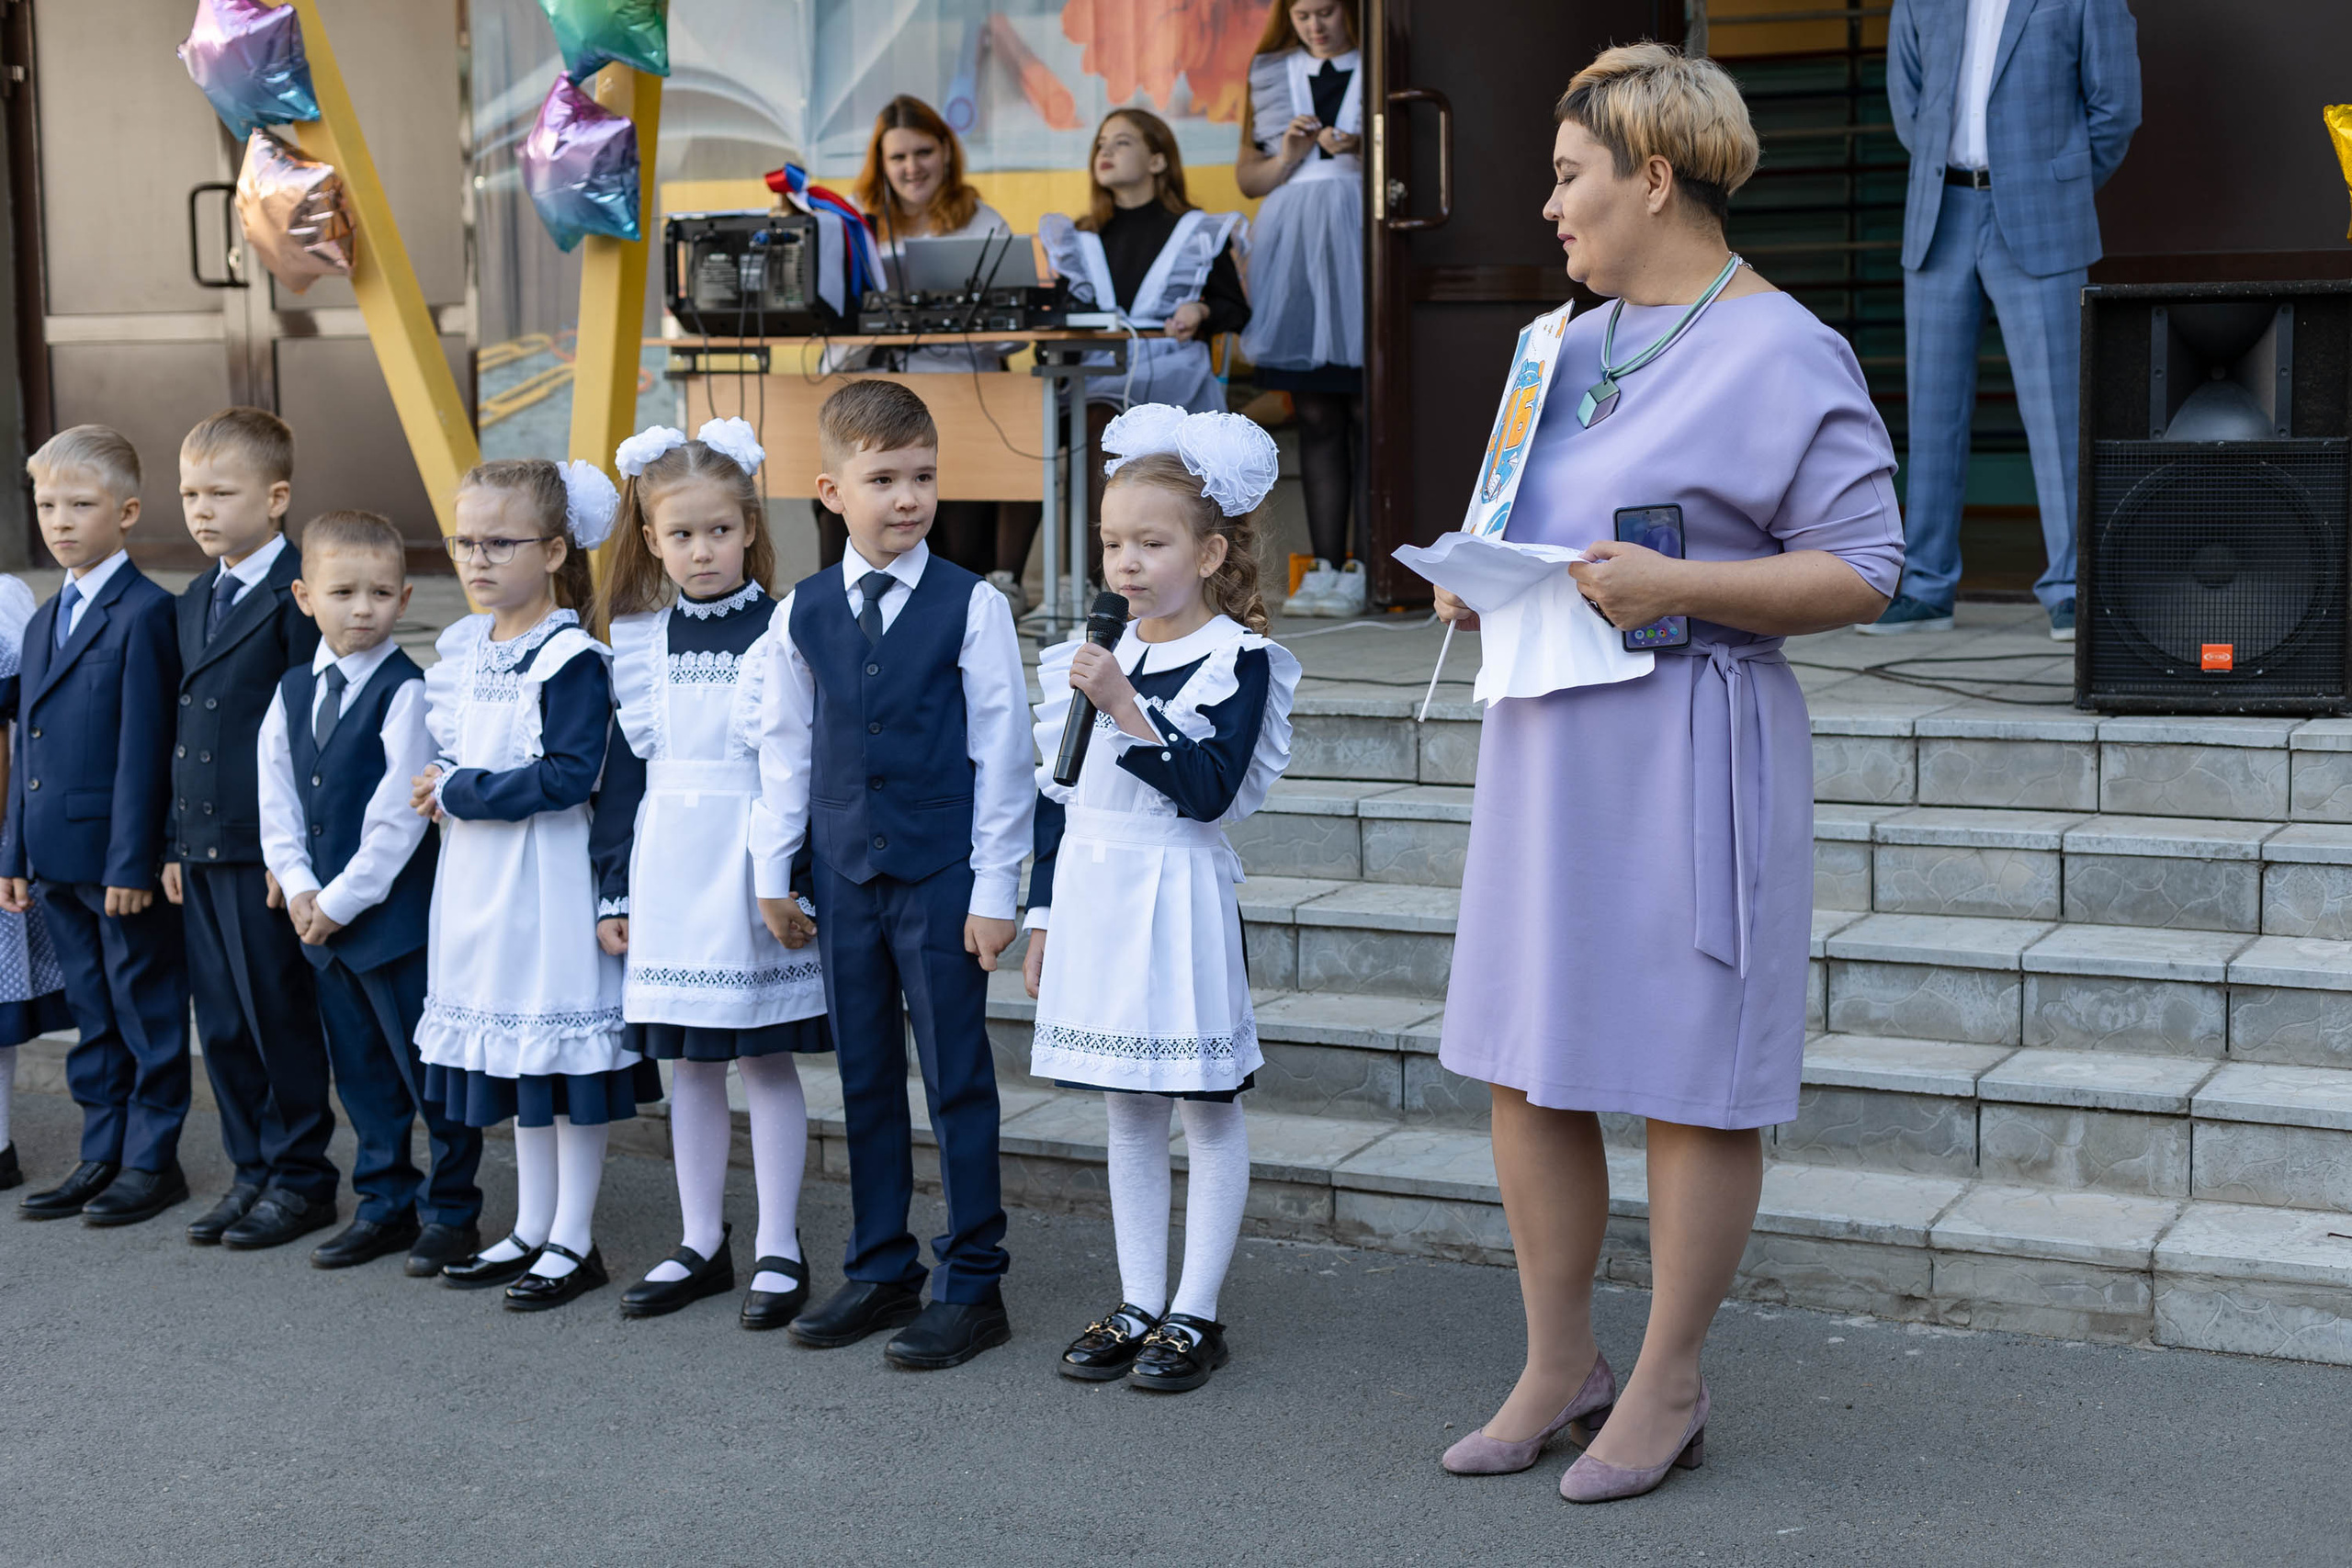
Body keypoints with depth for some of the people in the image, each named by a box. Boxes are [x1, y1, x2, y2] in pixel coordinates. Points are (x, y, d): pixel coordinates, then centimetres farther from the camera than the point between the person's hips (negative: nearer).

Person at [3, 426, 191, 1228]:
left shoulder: (144, 612, -11)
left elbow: (144, 748, -15)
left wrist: (132, 862, -17)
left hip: (122, 859, -8)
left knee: (147, 1012, 4)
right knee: (92, 1014, 15)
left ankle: (152, 1161, 13)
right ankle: (102, 1157, 23)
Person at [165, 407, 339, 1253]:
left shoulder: (300, 596, -11)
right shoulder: (193, 604, 15)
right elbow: (183, 727, 18)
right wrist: (175, 842, 14)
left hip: (267, 847, -8)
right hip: (202, 847, 8)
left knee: (281, 1017, 0)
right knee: (222, 1023, 12)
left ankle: (300, 1177, 12)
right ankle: (251, 1169, 22)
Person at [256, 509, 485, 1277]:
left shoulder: (406, 693, -12)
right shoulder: (293, 691, 9)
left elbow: (398, 817, -16)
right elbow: (276, 796, 10)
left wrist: (343, 898, -14)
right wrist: (298, 885, -3)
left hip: (396, 916, -7)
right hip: (320, 917, 7)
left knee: (429, 1068, 1)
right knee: (361, 1071, 15)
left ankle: (449, 1211, 13)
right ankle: (385, 1204, 27)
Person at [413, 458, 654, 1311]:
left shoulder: (570, 659, -14)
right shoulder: (462, 649, 10)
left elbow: (570, 774, -22)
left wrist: (461, 793, -16)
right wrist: (439, 791, 0)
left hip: (548, 876, -8)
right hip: (478, 879, 8)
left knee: (563, 1045, -1)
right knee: (510, 1046, 15)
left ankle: (574, 1242, 10)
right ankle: (531, 1228, 26)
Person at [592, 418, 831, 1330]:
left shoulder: (781, 631, -5)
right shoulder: (638, 640, 7)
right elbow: (623, 768, 10)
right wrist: (614, 888, 8)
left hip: (755, 869, -4)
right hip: (669, 870, 4)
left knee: (767, 1058, 2)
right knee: (687, 1062, 11)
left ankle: (779, 1251, 12)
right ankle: (702, 1245, 22)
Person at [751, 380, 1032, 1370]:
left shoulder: (971, 606, -7)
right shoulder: (803, 613, 4)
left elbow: (1002, 755, -6)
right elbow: (785, 748, 11)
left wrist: (995, 888, -8)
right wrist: (773, 871, 10)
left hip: (942, 874, -4)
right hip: (844, 871, 4)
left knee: (957, 1080, 2)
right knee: (863, 1076, 13)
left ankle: (971, 1283, 13)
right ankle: (879, 1270, 25)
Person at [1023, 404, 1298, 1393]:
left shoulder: (1237, 658, -7)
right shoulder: (1100, 658, 10)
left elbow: (1210, 788, -19)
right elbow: (1061, 798, 13)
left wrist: (1125, 708, -24)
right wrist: (1043, 920, 12)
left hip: (1177, 895, -6)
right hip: (1094, 897, 6)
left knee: (1206, 1108, 2)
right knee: (1126, 1111, 12)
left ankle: (1195, 1314, 11)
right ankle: (1137, 1304, 20)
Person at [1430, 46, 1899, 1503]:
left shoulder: (1783, 355, -9)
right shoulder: (1569, 342, 15)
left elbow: (1862, 568, -14)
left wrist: (1671, 586, -24)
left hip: (1689, 747, -8)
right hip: (1548, 735, 8)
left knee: (1691, 1083, 2)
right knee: (1527, 1068, 10)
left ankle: (1669, 1387, 16)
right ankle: (1560, 1366, 24)